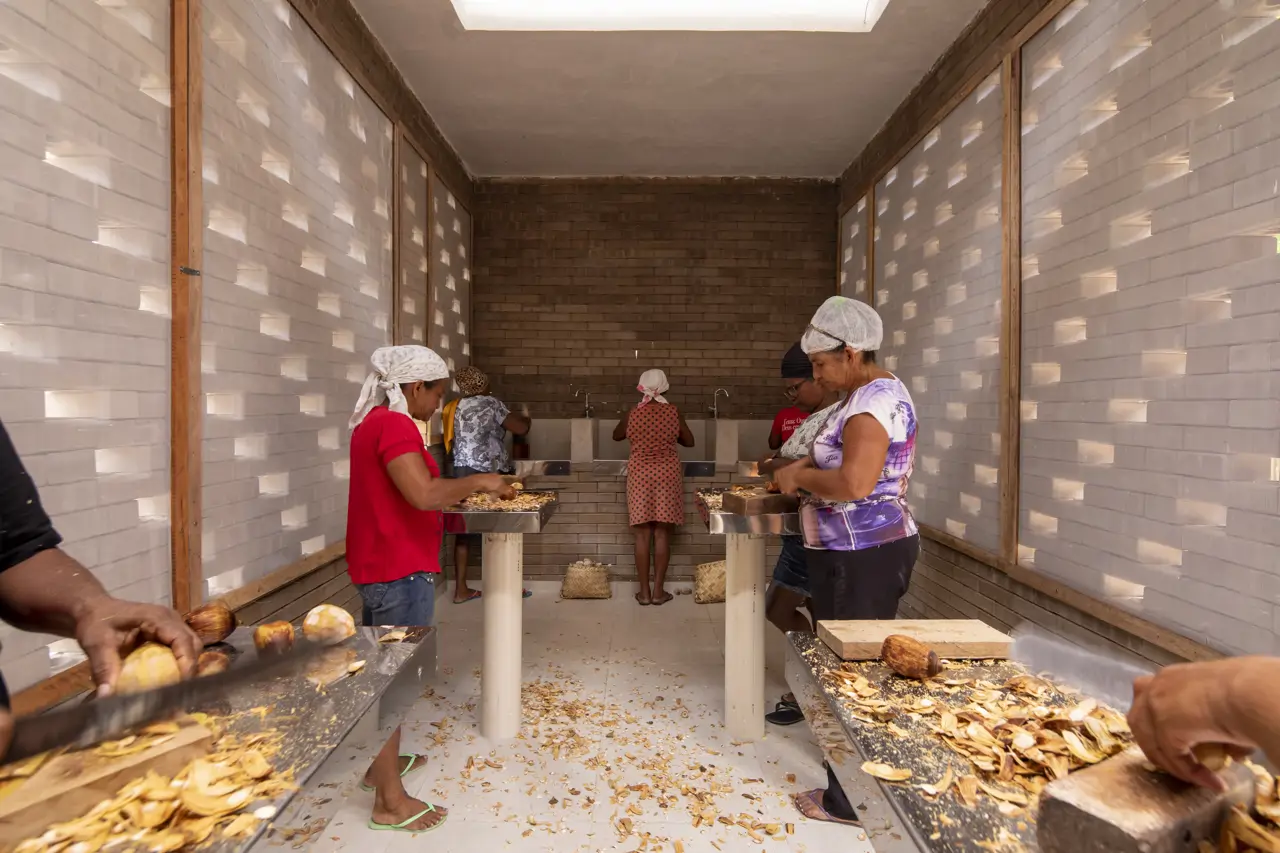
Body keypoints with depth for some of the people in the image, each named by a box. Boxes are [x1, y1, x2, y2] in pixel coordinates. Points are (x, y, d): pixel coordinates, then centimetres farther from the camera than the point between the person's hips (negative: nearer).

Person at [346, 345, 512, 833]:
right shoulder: (395, 425, -19)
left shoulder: (375, 422, 13)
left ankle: (381, 764, 39)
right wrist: (477, 482, -17)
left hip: (380, 567, 10)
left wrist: (457, 493, 10)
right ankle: (390, 802, 14)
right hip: (399, 571, -10)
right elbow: (423, 494, -30)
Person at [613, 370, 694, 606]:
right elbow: (689, 442, 7)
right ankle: (658, 590, 9)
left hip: (640, 476, 0)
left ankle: (644, 591, 9)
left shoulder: (632, 414, -2)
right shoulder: (674, 413, -3)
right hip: (667, 475, 0)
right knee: (662, 535, 5)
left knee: (642, 535, 5)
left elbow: (616, 436, 16)